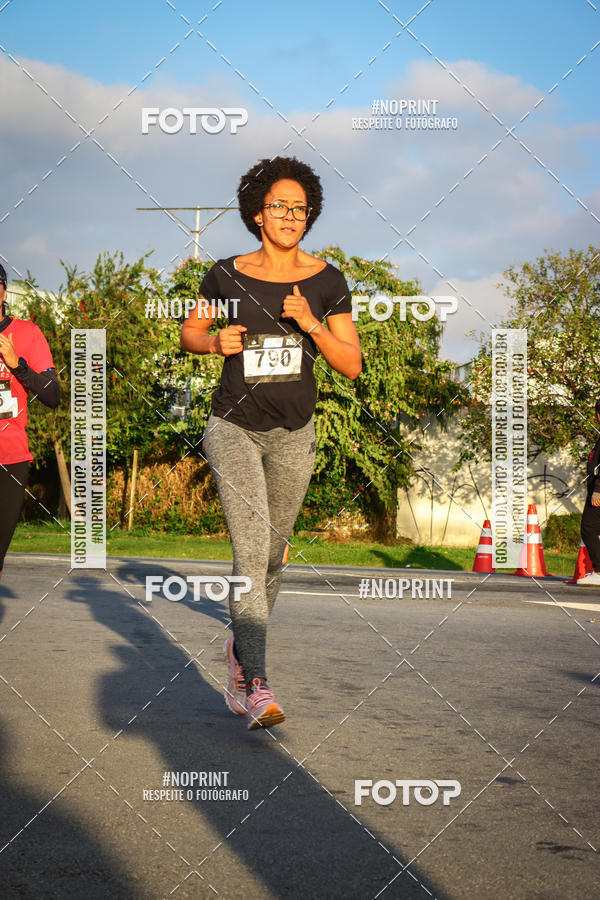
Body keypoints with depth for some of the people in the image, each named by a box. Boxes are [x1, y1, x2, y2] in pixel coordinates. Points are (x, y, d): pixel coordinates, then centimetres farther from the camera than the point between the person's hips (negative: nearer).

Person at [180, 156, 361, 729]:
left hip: (294, 435, 3)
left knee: (271, 552, 15)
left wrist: (310, 324, -20)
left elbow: (352, 366, -5)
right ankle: (257, 687, -24)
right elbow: (189, 333, 11)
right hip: (234, 428, -2)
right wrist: (216, 342, -11)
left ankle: (239, 648, 42)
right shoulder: (227, 276, -4)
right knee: (251, 547, -19)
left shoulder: (326, 281, -3)